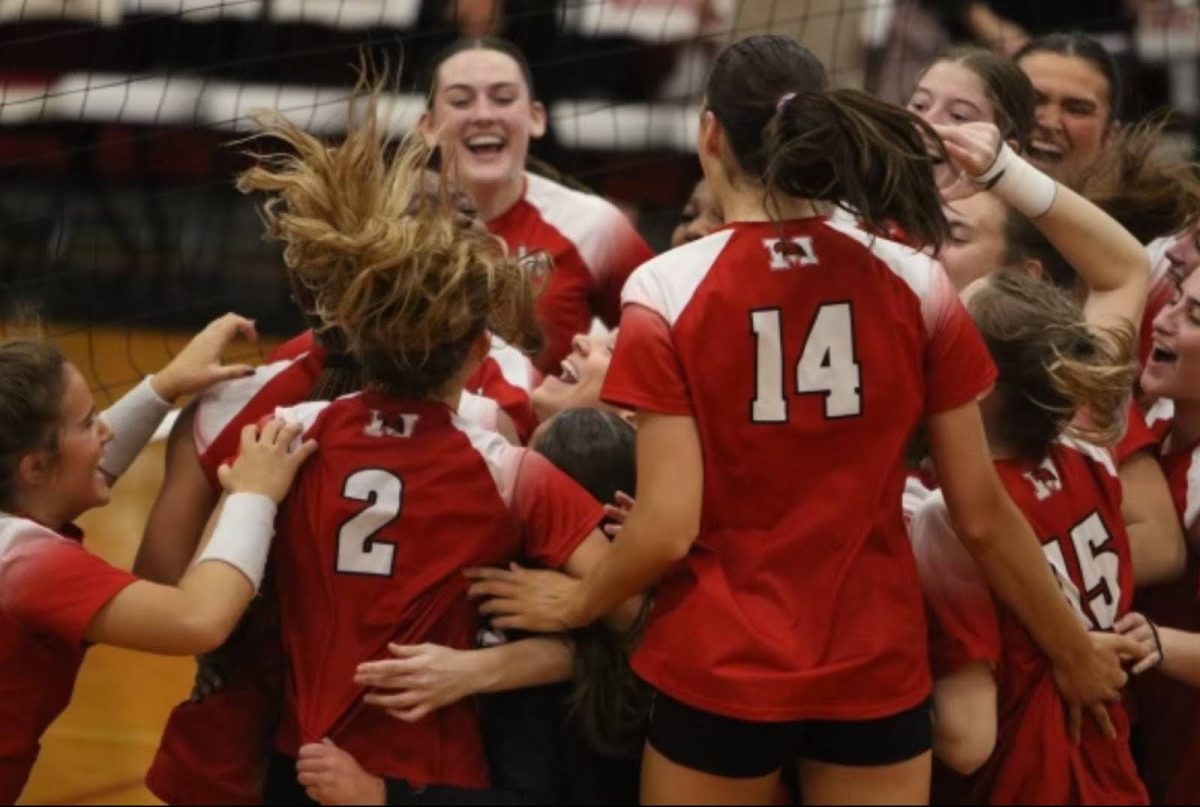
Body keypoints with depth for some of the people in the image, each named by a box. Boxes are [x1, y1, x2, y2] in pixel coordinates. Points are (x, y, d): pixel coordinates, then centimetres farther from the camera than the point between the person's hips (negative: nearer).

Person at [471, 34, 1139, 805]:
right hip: (877, 670, 2)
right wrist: (1075, 651, 13)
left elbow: (667, 529, -14)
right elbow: (982, 513, 0)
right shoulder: (915, 283, -4)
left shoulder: (669, 289, -11)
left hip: (720, 672, -2)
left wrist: (574, 606, 6)